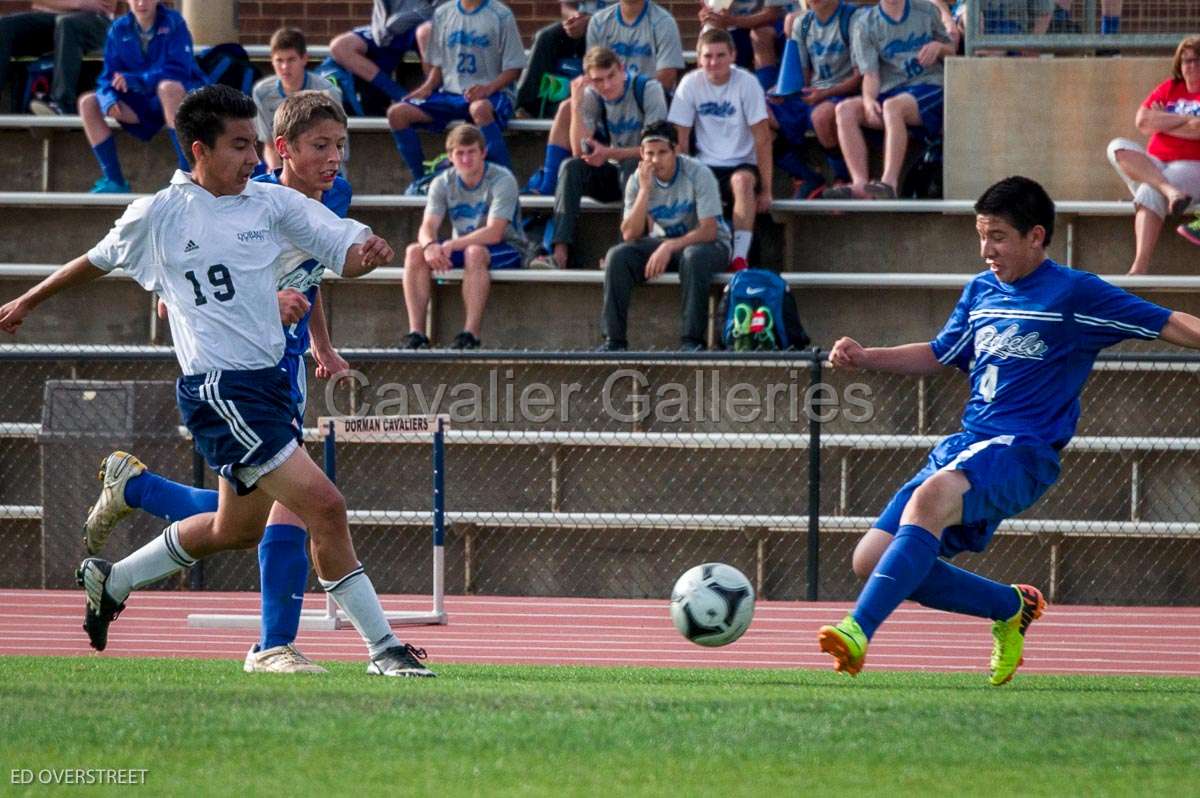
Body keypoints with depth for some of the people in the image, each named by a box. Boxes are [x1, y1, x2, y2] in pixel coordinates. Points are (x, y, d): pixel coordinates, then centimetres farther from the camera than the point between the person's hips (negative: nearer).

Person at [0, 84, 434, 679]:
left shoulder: (273, 202, 7)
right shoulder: (159, 215, -2)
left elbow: (344, 254, 4)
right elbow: (98, 260, 16)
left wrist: (368, 251, -21)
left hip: (268, 381, 7)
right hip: (218, 390, -7)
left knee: (237, 529, 21)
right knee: (324, 505, -16)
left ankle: (111, 582, 43)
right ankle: (382, 647, -10)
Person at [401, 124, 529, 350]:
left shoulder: (502, 180, -16)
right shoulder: (442, 183, -1)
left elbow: (494, 233, -26)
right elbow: (427, 227, -11)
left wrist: (452, 245, -37)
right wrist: (430, 245, -36)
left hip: (506, 250, -5)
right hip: (462, 247, 5)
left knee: (475, 252, -39)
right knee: (414, 252, -19)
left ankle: (471, 334, -42)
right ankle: (416, 333, -26)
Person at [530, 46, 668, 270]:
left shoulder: (648, 89, -14)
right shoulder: (592, 96, -3)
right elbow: (580, 151, -12)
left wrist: (609, 153, -28)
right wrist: (576, 104, -21)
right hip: (614, 171, 4)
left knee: (631, 167, -36)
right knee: (571, 167, -21)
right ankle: (560, 254, -33)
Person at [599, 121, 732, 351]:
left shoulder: (698, 174, -19)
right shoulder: (638, 179, -7)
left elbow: (709, 230, -24)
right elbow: (629, 235, -15)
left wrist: (669, 247, -35)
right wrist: (645, 190, -24)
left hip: (707, 244, -4)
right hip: (662, 242, 4)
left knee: (694, 256, -39)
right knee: (617, 256, -20)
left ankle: (692, 339, -35)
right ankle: (614, 339, -18)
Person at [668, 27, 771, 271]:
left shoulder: (746, 83, -8)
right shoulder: (691, 84, -2)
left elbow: (762, 139, -8)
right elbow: (680, 140, 1)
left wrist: (766, 189, -12)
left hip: (741, 165, -2)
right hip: (706, 167, 2)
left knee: (742, 180, -37)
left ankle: (740, 257, -39)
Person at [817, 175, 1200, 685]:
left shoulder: (1075, 293, -2)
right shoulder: (980, 291, 17)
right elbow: (939, 355, 30)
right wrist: (864, 357, 18)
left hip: (1021, 451, -8)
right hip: (965, 444, 8)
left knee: (931, 497, -38)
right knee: (872, 560, -1)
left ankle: (858, 632, -48)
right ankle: (1010, 607, 16)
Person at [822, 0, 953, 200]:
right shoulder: (865, 24, 9)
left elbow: (952, 51, 20)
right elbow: (870, 73, -1)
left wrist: (939, 47, -5)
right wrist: (869, 99, -22)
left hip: (929, 88, -3)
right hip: (889, 92, 3)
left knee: (893, 106, -36)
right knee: (845, 109, -25)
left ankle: (890, 183, -47)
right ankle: (860, 185, -36)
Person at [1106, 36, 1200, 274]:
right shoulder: (1169, 88, 19)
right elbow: (1141, 120, 5)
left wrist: (1161, 122, 0)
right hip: (1154, 165, 6)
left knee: (1149, 193, -35)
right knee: (1118, 148, -21)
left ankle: (1140, 268, -43)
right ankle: (1170, 191, -39)